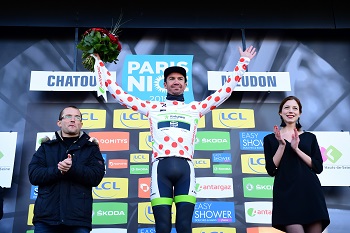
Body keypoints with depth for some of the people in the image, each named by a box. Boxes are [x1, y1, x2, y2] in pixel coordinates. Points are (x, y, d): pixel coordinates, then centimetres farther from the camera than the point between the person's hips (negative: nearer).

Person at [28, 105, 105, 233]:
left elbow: (96, 176, -3)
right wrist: (57, 170, -17)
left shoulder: (90, 147, 10)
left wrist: (73, 168, -19)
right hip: (46, 217, 1)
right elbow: (33, 175, 1)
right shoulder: (46, 146, 14)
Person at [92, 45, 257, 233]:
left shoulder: (195, 108, 22)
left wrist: (243, 61, 26)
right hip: (161, 167, 0)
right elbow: (117, 92, 23)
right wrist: (99, 63, 26)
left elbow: (226, 90, 24)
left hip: (185, 168, 1)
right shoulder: (152, 108, 21)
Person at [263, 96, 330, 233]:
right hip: (286, 193, -2)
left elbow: (318, 168, 3)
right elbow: (271, 170, 1)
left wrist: (296, 149, -7)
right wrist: (281, 145, -8)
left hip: (310, 192, 2)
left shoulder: (310, 137, 13)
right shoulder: (270, 138, 9)